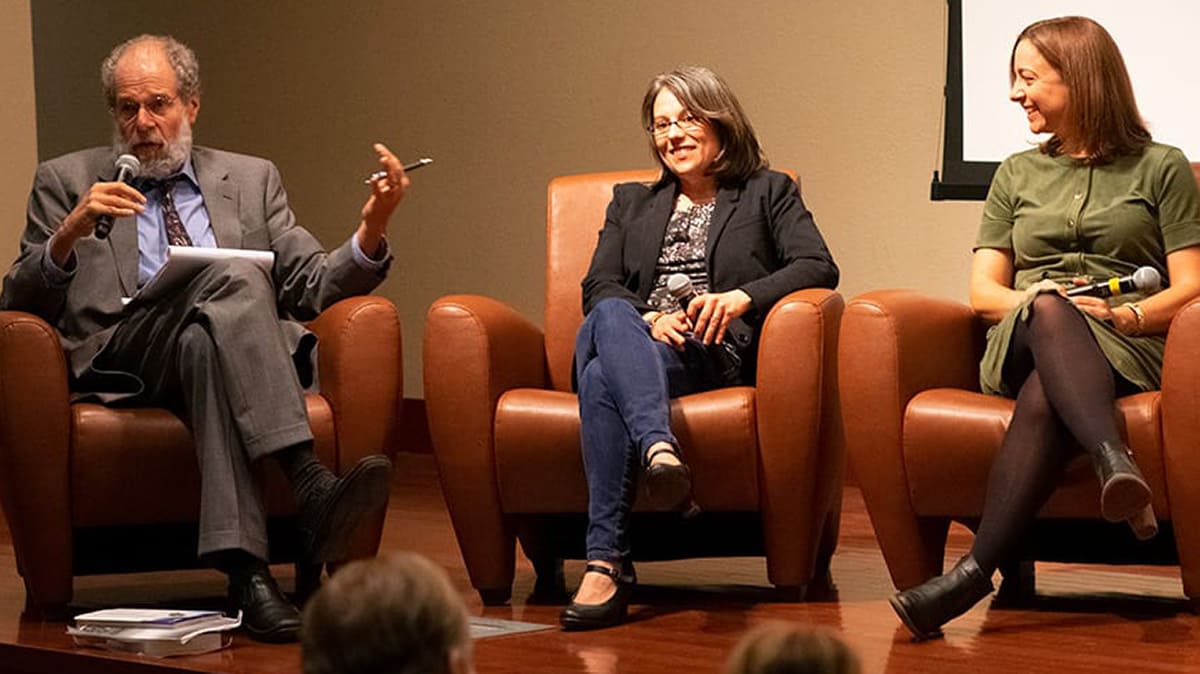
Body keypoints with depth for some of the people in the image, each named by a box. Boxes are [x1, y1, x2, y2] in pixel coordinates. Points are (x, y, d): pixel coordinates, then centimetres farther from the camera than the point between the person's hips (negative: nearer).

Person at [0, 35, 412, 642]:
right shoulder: (66, 182, 20)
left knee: (204, 343, -39)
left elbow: (313, 287, 16)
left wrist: (370, 233, -3)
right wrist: (68, 234, -8)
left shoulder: (252, 179, 25)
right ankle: (310, 487, -49)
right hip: (120, 360, -2)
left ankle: (245, 571, -53)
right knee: (232, 276, -34)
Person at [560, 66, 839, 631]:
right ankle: (659, 449, -58)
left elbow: (819, 267, 4)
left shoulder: (768, 194, 21)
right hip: (633, 341, 3)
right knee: (610, 318, -37)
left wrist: (743, 297, -14)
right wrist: (645, 320, -8)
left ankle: (606, 560, -50)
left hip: (713, 353, -3)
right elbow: (597, 287, 16)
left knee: (603, 378, -36)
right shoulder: (631, 203, 31)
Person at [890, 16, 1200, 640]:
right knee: (1048, 314, -40)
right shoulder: (1018, 174, 26)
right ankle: (1116, 463, -60)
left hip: (1125, 348, -2)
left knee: (1043, 398, -40)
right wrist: (1036, 302, -6)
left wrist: (1124, 314, -15)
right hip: (1023, 345, 2)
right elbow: (983, 293, 17)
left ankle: (978, 568, -55)